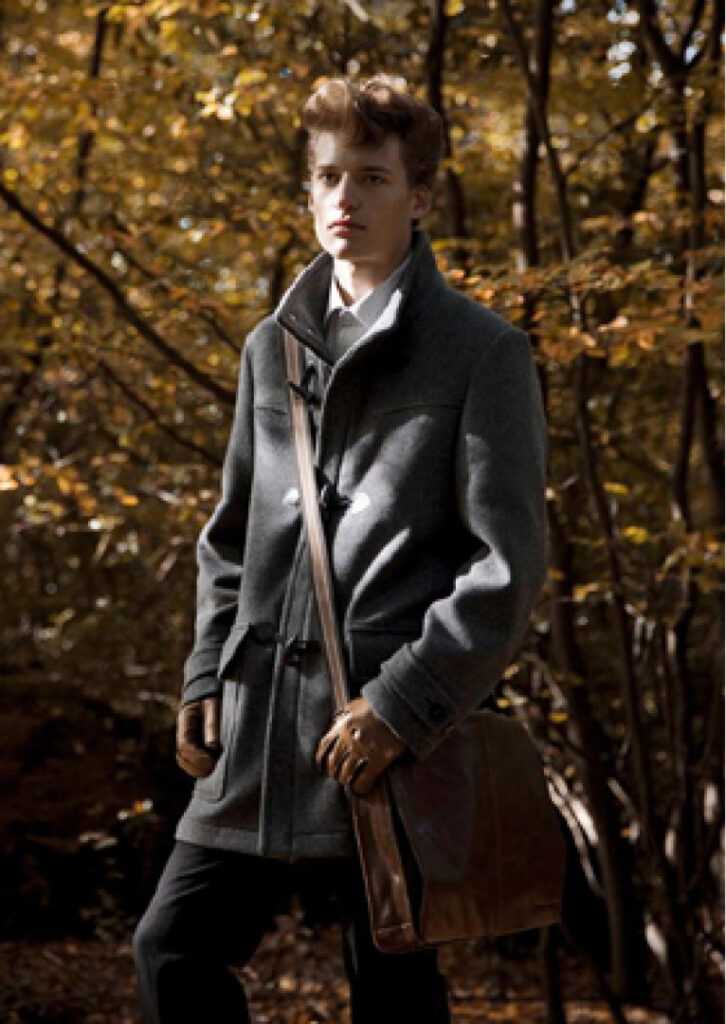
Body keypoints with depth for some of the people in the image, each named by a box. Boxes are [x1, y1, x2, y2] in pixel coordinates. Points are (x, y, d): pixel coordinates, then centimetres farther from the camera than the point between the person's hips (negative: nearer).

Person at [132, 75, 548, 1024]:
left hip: (392, 733, -6)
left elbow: (510, 562, -8)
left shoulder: (480, 351, -2)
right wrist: (207, 677, 9)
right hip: (262, 727, 6)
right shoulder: (273, 348, 16)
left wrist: (401, 705, -15)